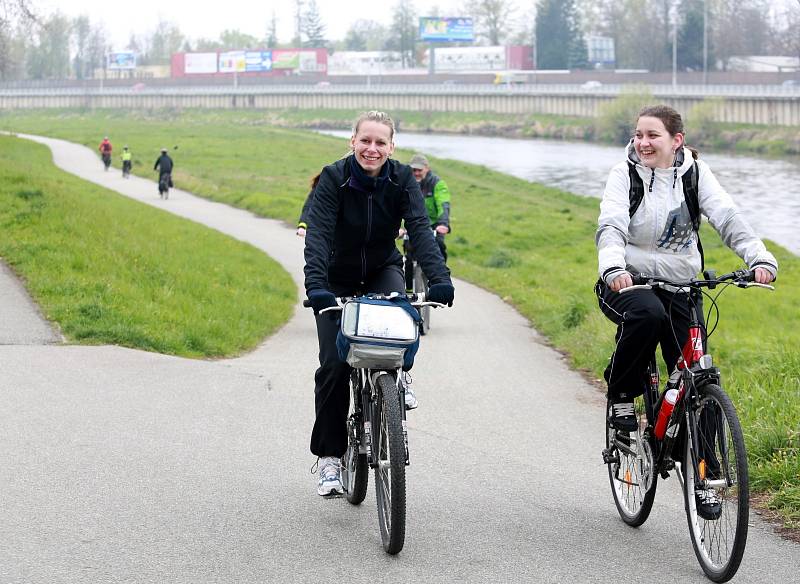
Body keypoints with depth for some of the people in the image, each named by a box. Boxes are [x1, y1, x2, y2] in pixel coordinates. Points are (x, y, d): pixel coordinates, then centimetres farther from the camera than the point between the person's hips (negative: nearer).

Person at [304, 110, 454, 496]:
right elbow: (317, 235, -31)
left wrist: (439, 279, -42)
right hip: (338, 280, -1)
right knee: (333, 366, -10)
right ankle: (329, 457, 2)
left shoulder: (402, 180, -15)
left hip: (382, 271, 1)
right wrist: (315, 286, -47)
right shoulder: (334, 178, -21)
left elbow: (420, 230, -26)